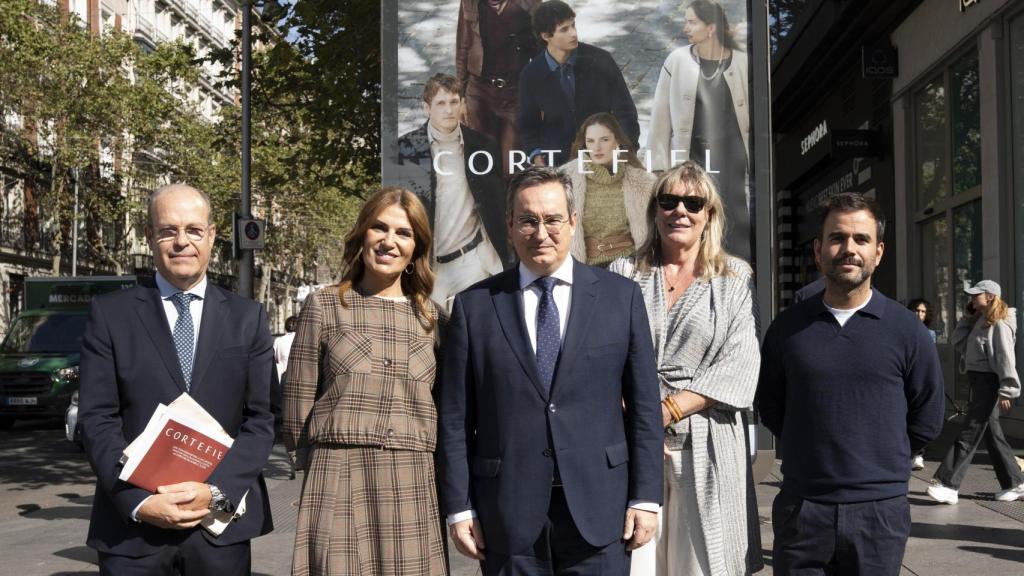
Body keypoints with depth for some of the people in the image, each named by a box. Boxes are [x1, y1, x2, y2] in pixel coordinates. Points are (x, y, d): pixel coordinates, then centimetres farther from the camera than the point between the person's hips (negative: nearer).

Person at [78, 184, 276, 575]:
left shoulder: (248, 318, 7)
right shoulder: (110, 315, 4)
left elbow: (260, 420, 1)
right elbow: (98, 420, -2)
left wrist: (216, 492, -12)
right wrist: (139, 501, -13)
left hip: (221, 527, 1)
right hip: (133, 527, -1)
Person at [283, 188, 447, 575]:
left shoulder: (432, 318, 12)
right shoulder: (323, 307, 4)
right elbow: (298, 402, 6)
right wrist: (323, 469, 6)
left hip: (413, 488, 2)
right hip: (338, 484, -2)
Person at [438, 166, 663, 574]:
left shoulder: (621, 296, 4)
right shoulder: (475, 306, 3)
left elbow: (643, 404, 4)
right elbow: (456, 418, 3)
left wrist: (645, 497, -1)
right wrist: (459, 508, 0)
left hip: (598, 506, 0)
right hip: (508, 514, 0)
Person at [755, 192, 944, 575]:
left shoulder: (906, 330, -1)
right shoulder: (787, 327, 3)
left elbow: (926, 420, 7)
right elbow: (769, 407, 13)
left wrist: (876, 460, 7)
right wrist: (814, 454, 8)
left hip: (880, 512, -1)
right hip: (800, 508, 1)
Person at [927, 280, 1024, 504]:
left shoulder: (1000, 324, -13)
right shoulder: (980, 321, 13)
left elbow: (1005, 358, -18)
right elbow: (959, 343, 16)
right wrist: (968, 316, 10)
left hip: (989, 383, -9)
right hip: (978, 381, 9)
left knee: (969, 435, -8)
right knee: (992, 435, 13)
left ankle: (948, 485, -7)